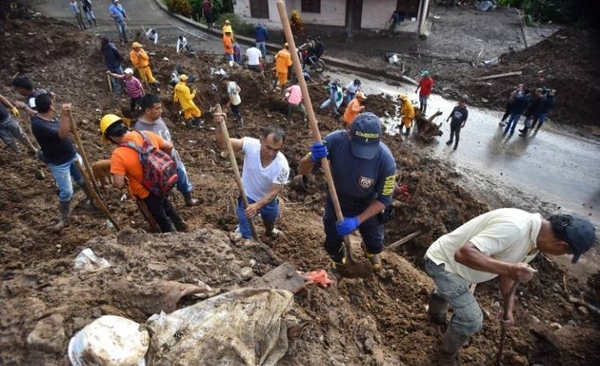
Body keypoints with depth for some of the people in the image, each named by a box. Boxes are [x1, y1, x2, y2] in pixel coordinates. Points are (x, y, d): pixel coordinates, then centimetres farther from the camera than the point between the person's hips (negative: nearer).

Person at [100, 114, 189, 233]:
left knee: (160, 217, 22)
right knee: (165, 204, 35)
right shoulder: (146, 134, -12)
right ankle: (181, 224, 49)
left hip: (146, 194, -5)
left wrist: (126, 182, -3)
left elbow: (119, 184, -27)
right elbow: (169, 146, 0)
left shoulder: (118, 155, -27)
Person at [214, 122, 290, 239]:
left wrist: (257, 206, -40)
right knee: (246, 236, 1)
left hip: (268, 200, 2)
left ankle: (270, 230, 67)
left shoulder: (282, 165, -30)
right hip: (247, 197, -1)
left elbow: (274, 192, -25)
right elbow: (223, 143, -34)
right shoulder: (250, 144, -29)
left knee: (270, 221, 32)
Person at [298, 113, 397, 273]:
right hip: (337, 202, 1)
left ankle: (371, 252, 59)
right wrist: (313, 158, -48)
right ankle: (338, 260, 55)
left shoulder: (386, 160, -34)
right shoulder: (335, 140, -33)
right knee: (332, 242, 17)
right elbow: (302, 170, -25)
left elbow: (384, 199, -19)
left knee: (375, 244, 19)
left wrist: (357, 220, -29)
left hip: (367, 206, 0)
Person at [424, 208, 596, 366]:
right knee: (471, 319, -8)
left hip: (452, 262, 10)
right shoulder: (514, 228, -35)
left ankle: (436, 313, 70)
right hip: (442, 261, -9)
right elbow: (463, 253, -41)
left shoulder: (535, 239, -3)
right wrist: (508, 269, -46)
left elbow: (507, 272, 10)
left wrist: (509, 309, 7)